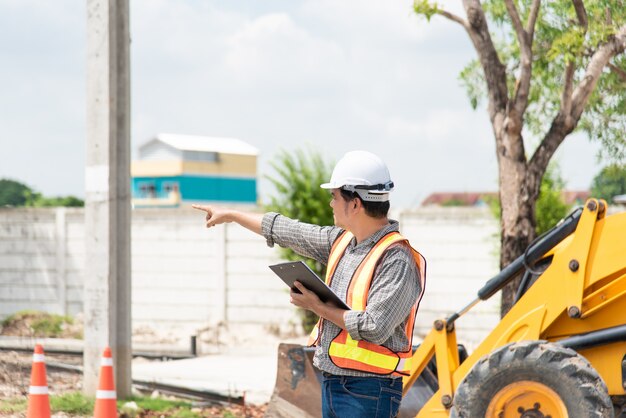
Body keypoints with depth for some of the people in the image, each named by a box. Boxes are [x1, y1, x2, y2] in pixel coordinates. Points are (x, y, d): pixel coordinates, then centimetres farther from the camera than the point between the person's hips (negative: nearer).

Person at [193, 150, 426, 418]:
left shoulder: (398, 260, -17)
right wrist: (231, 215, 33)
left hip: (367, 393, -9)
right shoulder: (342, 241, 10)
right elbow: (284, 230, 23)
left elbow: (373, 328, -24)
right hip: (331, 383, 9)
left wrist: (318, 306, -12)